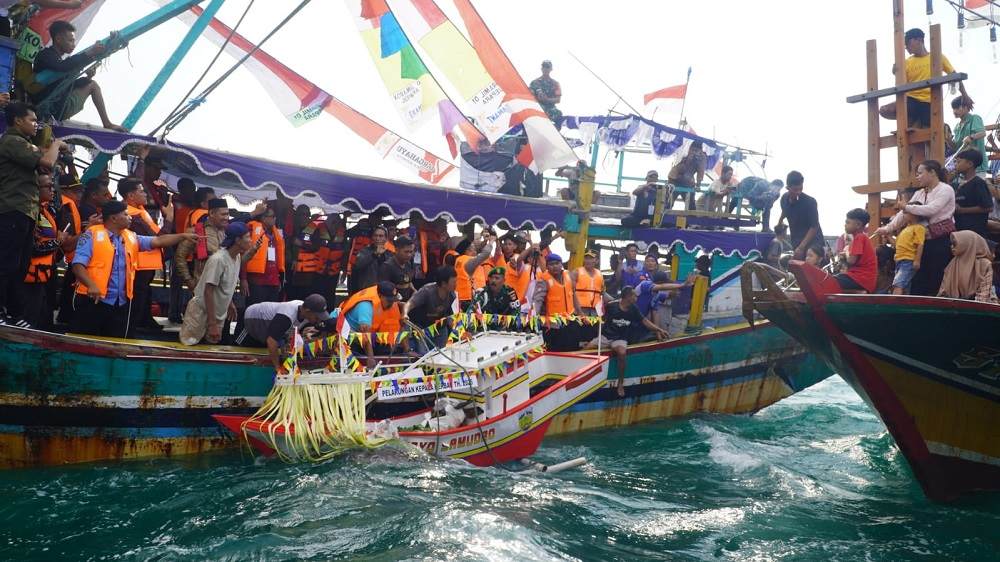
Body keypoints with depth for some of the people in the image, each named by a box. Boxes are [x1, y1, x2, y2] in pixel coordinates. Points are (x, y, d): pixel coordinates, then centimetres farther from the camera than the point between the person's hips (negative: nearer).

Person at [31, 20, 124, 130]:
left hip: (61, 105, 9)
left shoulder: (60, 58, 16)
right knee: (91, 85, -1)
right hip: (53, 109, -9)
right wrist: (90, 52, -28)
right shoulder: (45, 56, -10)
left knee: (92, 84, 19)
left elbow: (68, 86, 14)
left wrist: (87, 77, -2)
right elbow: (63, 67, -32)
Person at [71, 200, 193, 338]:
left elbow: (158, 241, 12)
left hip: (121, 303, 5)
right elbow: (78, 264, -12)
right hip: (93, 300, -5)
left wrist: (183, 236, 4)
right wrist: (91, 284, -28)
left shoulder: (131, 237, 11)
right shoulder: (92, 234, -6)